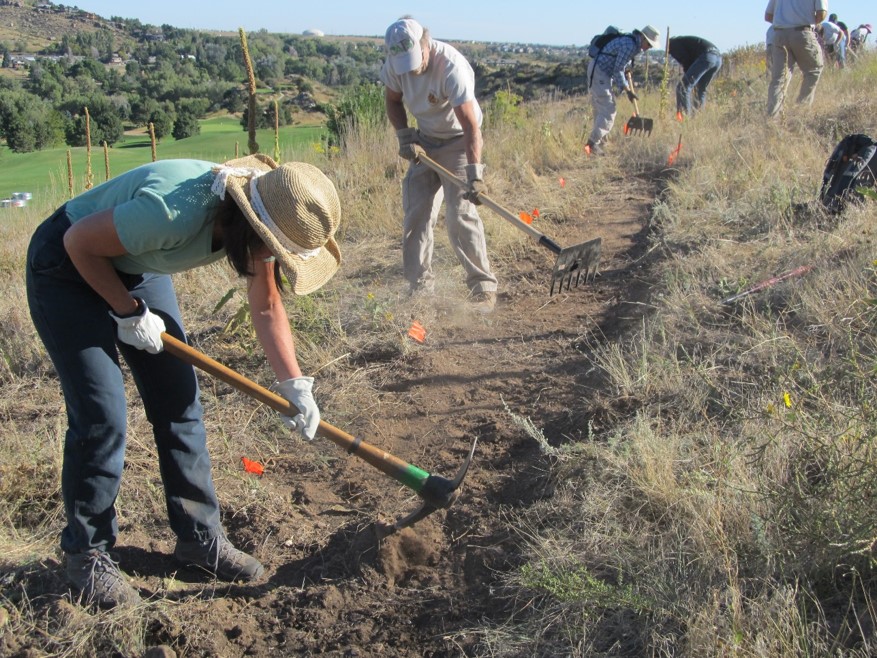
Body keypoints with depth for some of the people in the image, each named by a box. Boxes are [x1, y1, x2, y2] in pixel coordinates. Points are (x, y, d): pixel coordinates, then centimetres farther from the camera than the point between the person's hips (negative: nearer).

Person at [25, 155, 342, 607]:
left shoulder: (254, 217, -16)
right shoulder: (174, 211, -39)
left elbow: (267, 307, -6)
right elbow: (79, 242, -25)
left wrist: (293, 384, -14)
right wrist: (130, 313, -17)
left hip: (137, 268, 7)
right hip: (70, 268, -7)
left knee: (179, 402, 2)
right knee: (101, 417, -10)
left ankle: (199, 536, 14)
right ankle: (87, 554, 8)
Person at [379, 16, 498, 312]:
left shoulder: (451, 66, -31)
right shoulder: (394, 62, -13)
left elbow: (471, 125, -36)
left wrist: (474, 173, -44)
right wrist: (404, 136, -7)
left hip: (457, 141, -6)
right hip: (424, 140, 6)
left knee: (461, 214, -16)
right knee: (416, 214, 4)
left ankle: (483, 286, -5)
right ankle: (420, 287, 14)